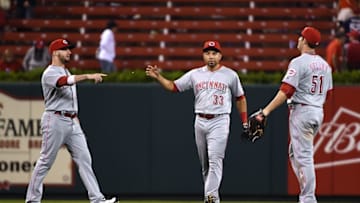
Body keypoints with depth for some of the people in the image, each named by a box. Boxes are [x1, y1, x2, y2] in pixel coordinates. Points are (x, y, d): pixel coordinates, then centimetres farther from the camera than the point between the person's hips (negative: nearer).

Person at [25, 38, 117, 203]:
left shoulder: (66, 72, 19)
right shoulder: (50, 73, -10)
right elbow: (64, 81, -31)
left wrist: (75, 115, 13)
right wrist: (88, 76, -42)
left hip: (72, 122, 8)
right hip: (55, 120, -8)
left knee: (84, 159, -1)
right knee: (46, 161, -3)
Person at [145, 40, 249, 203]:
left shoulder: (230, 75, 5)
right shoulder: (195, 74, 10)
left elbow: (240, 98, 11)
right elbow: (173, 86, 10)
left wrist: (245, 123, 7)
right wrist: (158, 77, -7)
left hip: (219, 122, -4)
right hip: (200, 121, 4)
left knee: (215, 159, -18)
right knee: (204, 163, 7)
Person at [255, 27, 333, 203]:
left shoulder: (298, 62, -13)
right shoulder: (324, 65, 11)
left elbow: (286, 91, -20)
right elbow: (327, 92, 16)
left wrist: (267, 110, -21)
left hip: (301, 110, -8)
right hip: (318, 112, 8)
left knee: (303, 156, -6)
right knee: (294, 152, 19)